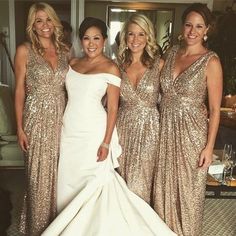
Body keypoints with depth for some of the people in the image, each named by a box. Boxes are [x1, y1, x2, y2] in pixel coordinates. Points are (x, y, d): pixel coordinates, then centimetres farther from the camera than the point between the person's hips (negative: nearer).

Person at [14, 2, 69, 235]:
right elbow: (19, 90, -3)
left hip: (61, 118, 4)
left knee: (59, 171, 12)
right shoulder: (24, 50, -3)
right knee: (39, 174, 5)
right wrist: (20, 127, -7)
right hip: (37, 118, -3)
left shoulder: (64, 50, 8)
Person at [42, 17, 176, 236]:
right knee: (68, 180, 12)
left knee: (92, 182, 3)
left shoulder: (110, 68, -7)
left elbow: (113, 108, -9)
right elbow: (69, 97, 13)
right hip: (69, 130, 5)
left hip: (93, 131, -5)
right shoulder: (73, 62, 9)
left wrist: (106, 143, -14)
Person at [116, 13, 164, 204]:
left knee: (141, 182, 6)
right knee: (122, 179, 13)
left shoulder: (158, 64, -4)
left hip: (149, 127, -2)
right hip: (124, 125, 3)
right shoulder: (118, 65, 2)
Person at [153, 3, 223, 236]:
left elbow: (215, 110, -9)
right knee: (164, 186, 16)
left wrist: (209, 146, -12)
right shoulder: (172, 52, 5)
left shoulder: (210, 61, -10)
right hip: (166, 129, 5)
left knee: (188, 190, 11)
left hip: (191, 131, -5)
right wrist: (162, 125, 8)